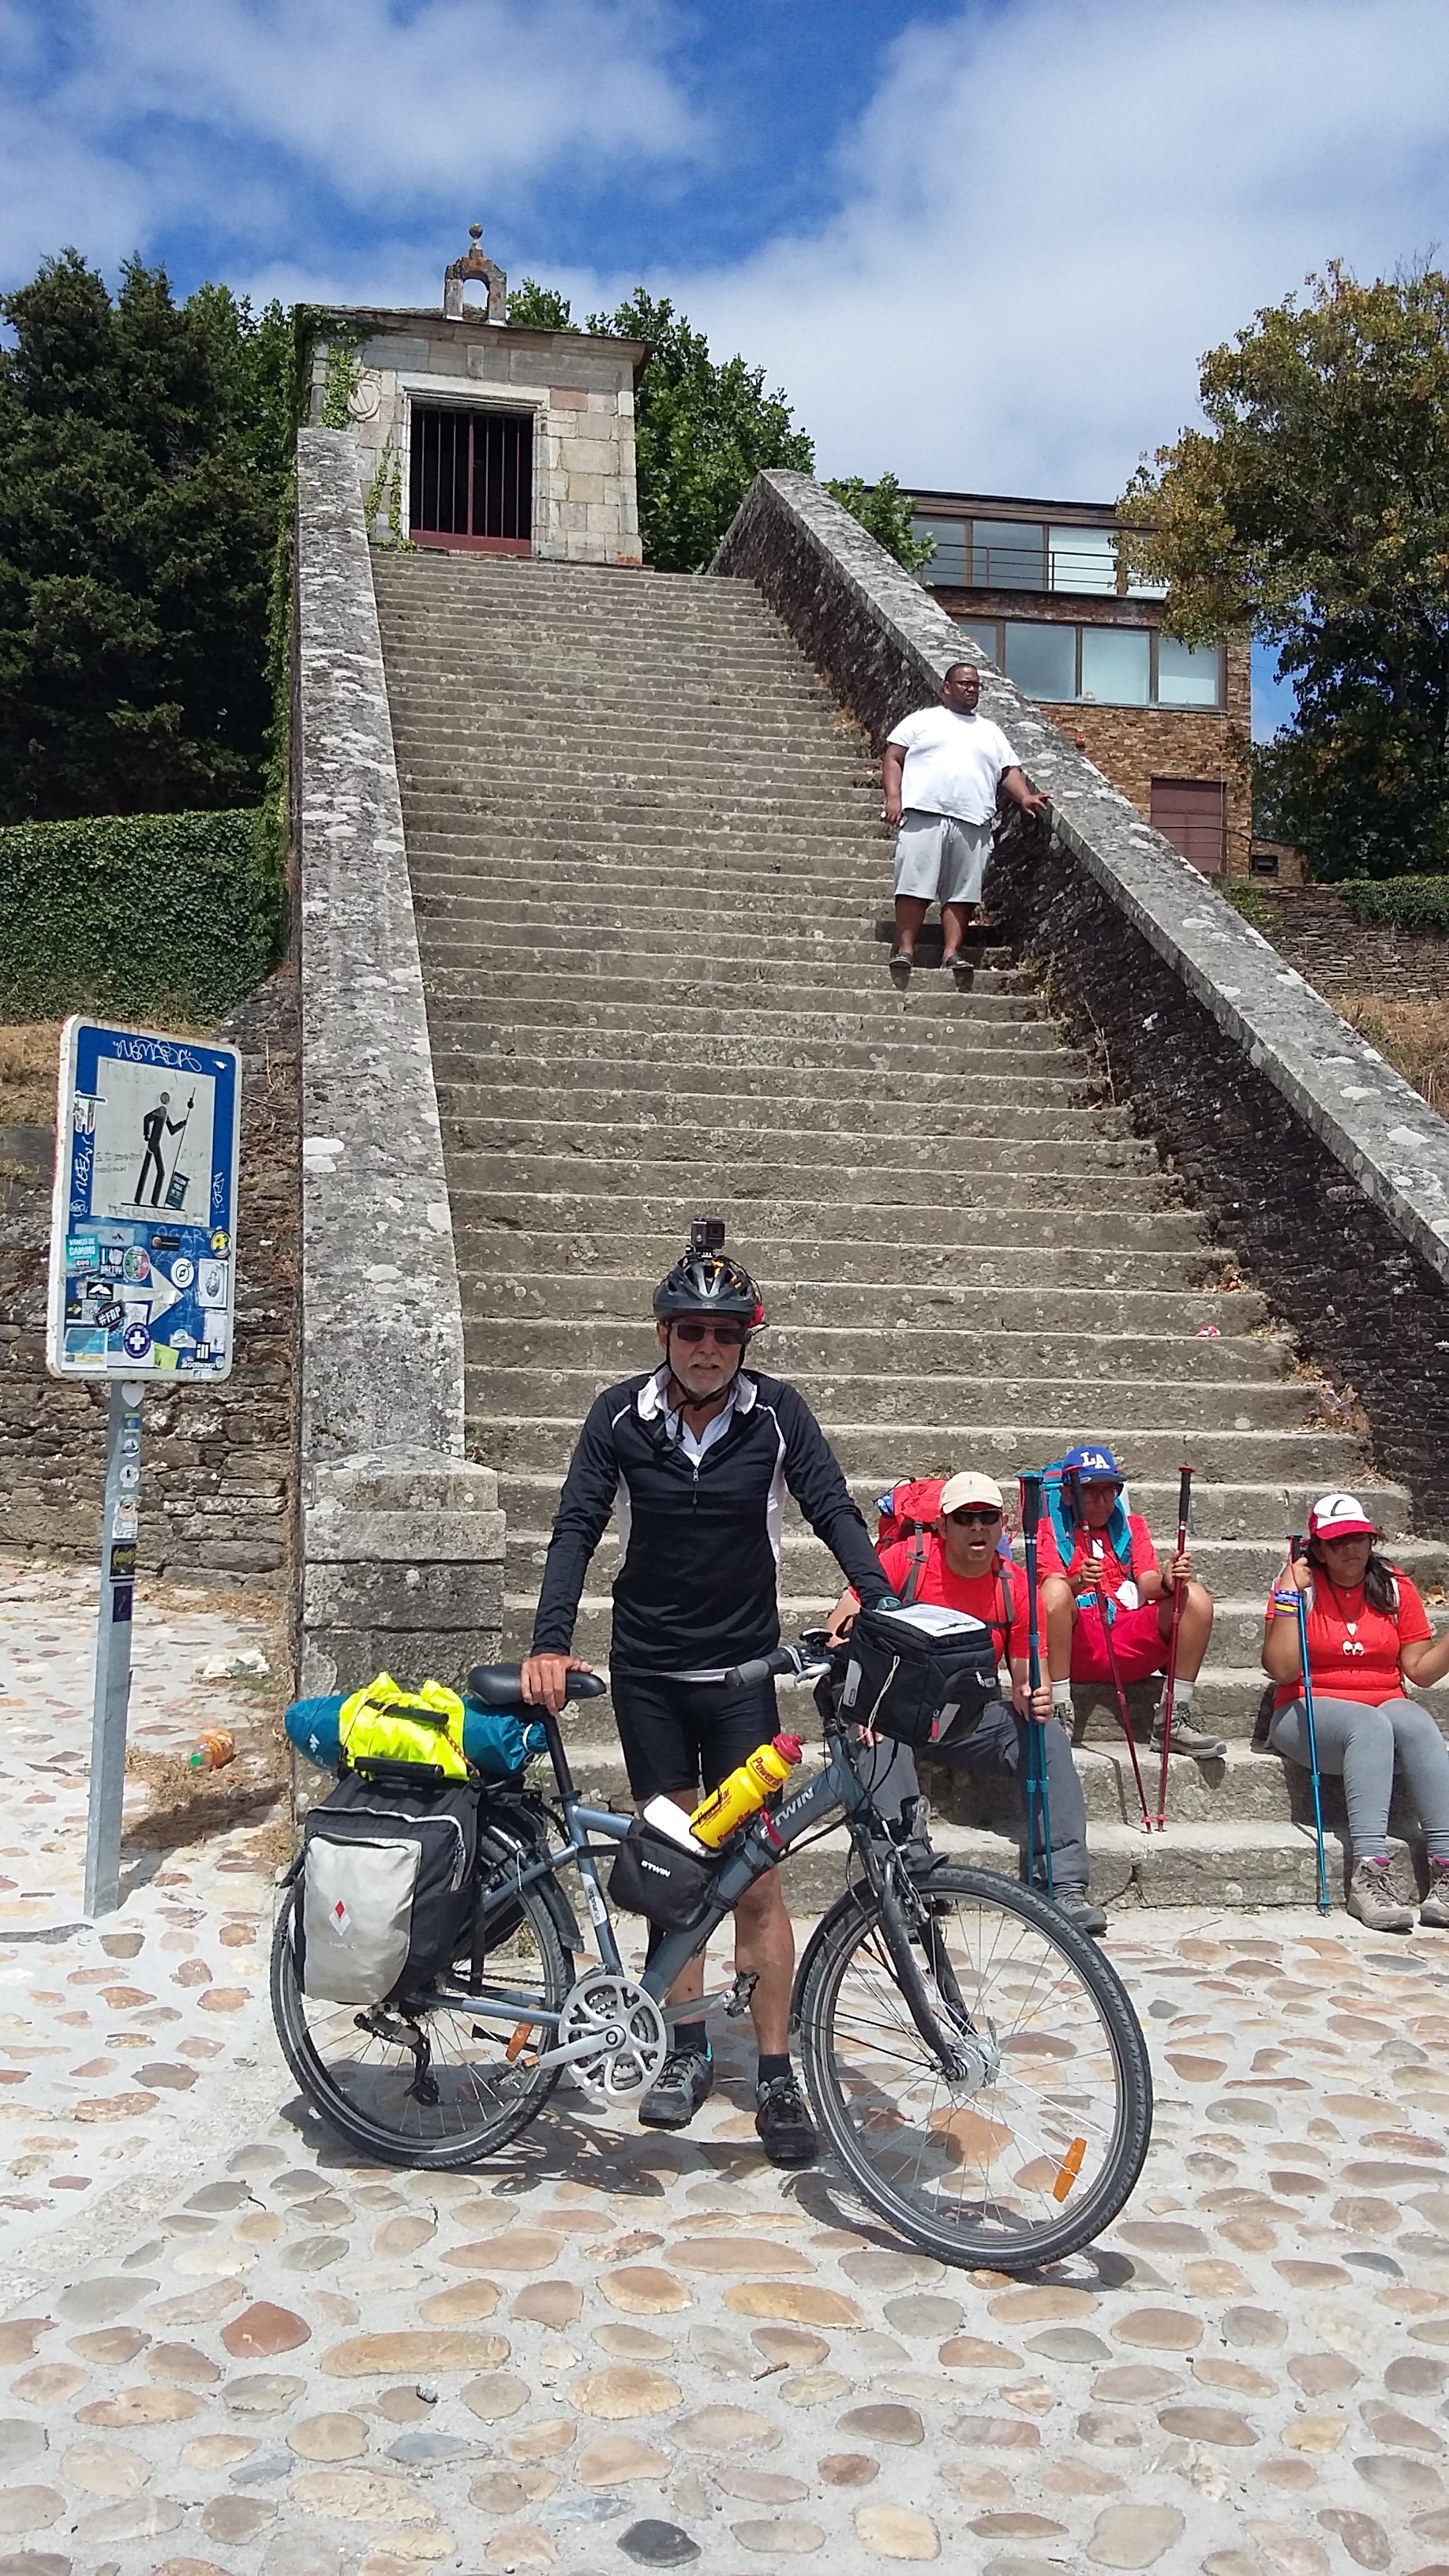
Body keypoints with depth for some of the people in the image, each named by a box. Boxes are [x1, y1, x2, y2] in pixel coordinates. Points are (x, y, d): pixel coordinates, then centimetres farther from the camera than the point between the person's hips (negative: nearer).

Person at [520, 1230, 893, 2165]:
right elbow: (578, 1527, -9)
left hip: (741, 1672, -1)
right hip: (647, 1671, 1)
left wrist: (875, 1596, -31)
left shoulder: (776, 1411, -8)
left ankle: (777, 2074, 8)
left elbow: (832, 1506, -12)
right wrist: (551, 1643, -21)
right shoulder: (622, 1413, -7)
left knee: (754, 1873, -2)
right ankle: (689, 2049, 24)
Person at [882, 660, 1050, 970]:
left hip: (973, 823, 3)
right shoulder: (923, 720, 15)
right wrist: (893, 797, -7)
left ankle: (952, 952, -4)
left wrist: (1025, 796, -1)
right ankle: (905, 949, -9)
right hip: (924, 816, -3)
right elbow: (893, 758, 8)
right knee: (915, 885, -10)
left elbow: (1009, 770, 19)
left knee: (962, 891, -4)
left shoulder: (991, 731, 26)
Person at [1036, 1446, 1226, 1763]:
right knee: (1055, 1592, -35)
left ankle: (1173, 1719, -15)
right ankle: (1059, 1714, -26)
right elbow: (1052, 1586, -5)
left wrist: (1168, 1581, -19)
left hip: (1130, 1644, 3)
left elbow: (1148, 1583, 6)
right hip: (1077, 1648, -3)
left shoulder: (1131, 1526, 24)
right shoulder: (1051, 1528, 13)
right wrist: (1079, 1582, -29)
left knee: (1197, 1597, -19)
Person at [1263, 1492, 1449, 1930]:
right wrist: (1288, 1596, -13)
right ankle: (1369, 1872, -46)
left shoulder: (1395, 1588, 8)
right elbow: (1281, 1670, -10)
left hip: (1386, 1706, 3)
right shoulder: (1300, 1586, 0)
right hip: (1309, 1712, -3)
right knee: (1370, 1726, -35)